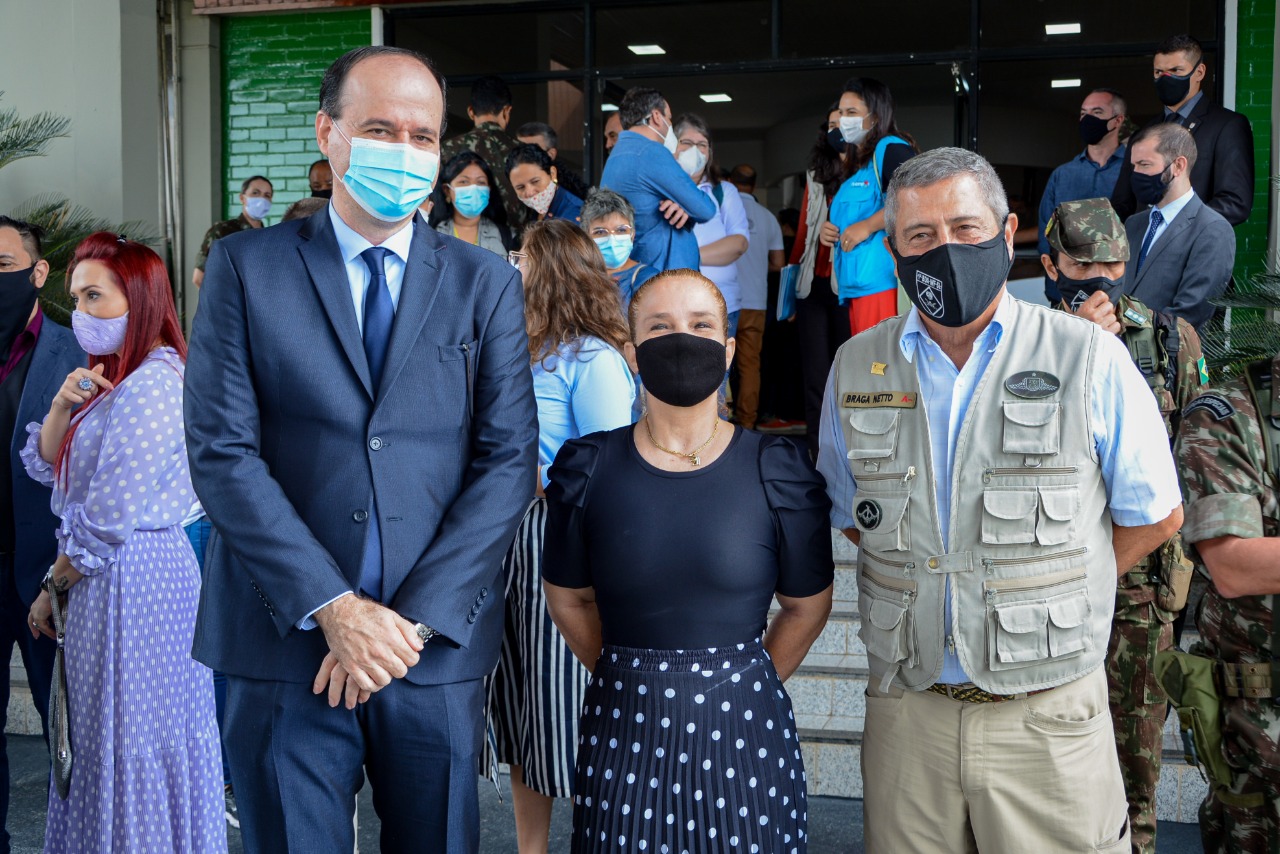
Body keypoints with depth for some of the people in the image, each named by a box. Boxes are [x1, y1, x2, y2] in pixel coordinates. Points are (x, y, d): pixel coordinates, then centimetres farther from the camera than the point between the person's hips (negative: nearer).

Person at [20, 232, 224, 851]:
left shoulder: (151, 387, -19)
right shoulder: (114, 379, 12)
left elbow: (108, 518, -20)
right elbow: (45, 468, 12)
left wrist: (54, 586, -7)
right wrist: (64, 404, -6)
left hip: (133, 582, -10)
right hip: (104, 578, 10)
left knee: (130, 742, 3)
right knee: (106, 740, 18)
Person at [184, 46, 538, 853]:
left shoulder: (487, 283, 5)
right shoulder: (246, 267, 2)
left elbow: (508, 459, -2)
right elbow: (221, 450, -6)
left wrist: (415, 619, -11)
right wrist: (333, 607, -14)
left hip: (439, 648, 1)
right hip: (286, 646, -1)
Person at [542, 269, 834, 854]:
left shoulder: (778, 471, -5)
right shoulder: (587, 469, -2)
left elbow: (807, 605, 4)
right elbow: (568, 599, 8)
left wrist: (740, 682, 5)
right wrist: (631, 676, 9)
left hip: (743, 730, 0)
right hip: (624, 729, 1)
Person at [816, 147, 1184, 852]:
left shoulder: (1088, 358, -5)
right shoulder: (856, 367, 4)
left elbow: (1156, 515, 3)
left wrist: (1043, 596, 2)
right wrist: (925, 584, 5)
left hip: (1048, 716, -2)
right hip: (906, 711, 3)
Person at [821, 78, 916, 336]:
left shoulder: (891, 148, -5)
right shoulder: (855, 165, 24)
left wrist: (867, 226, -19)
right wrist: (827, 228, 12)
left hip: (883, 282, -10)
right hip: (857, 285, 10)